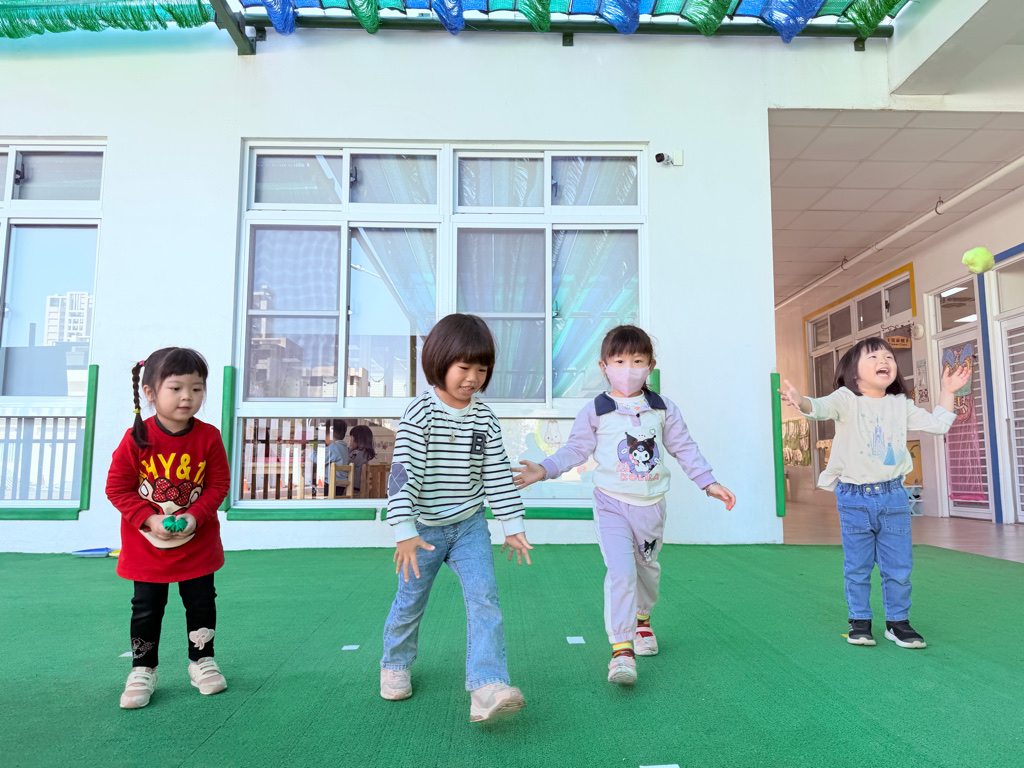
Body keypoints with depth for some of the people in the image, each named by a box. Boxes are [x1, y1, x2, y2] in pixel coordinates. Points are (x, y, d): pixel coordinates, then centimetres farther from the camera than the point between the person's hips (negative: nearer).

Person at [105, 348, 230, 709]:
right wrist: (150, 519, -18)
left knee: (201, 604, 11)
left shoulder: (208, 437, -11)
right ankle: (142, 670, 27)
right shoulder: (136, 438, -15)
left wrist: (194, 516, -19)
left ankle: (202, 661, 29)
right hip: (146, 545, -1)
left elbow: (219, 485, -6)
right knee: (146, 608, 10)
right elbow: (117, 487, -9)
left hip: (197, 542, 1)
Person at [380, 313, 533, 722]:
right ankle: (395, 664, 41)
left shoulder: (485, 419, -3)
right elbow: (403, 474, -22)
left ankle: (487, 688, -15)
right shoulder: (420, 414, -17)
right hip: (424, 528, -3)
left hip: (470, 524, 3)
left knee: (484, 596, -13)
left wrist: (513, 526, 3)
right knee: (410, 603, 14)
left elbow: (499, 476, 3)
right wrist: (405, 532, -28)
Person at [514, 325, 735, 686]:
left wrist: (709, 482, 5)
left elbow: (685, 449, 9)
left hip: (651, 505, 4)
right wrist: (544, 469, -16)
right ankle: (622, 649, -12)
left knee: (648, 567, 20)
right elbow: (574, 450, -2)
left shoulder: (663, 409, 3)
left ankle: (642, 617, 49)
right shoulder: (595, 411, -4)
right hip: (612, 504, -3)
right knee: (621, 569, -18)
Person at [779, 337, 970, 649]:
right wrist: (801, 401, -49)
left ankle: (898, 621, 26)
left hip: (893, 497, 4)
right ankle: (860, 621, 22)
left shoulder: (900, 405, 8)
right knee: (857, 567, 7)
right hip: (854, 498, -3)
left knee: (899, 566, 9)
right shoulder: (847, 400, -7)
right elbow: (821, 407, -27)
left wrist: (947, 391, 12)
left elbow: (938, 425, 17)